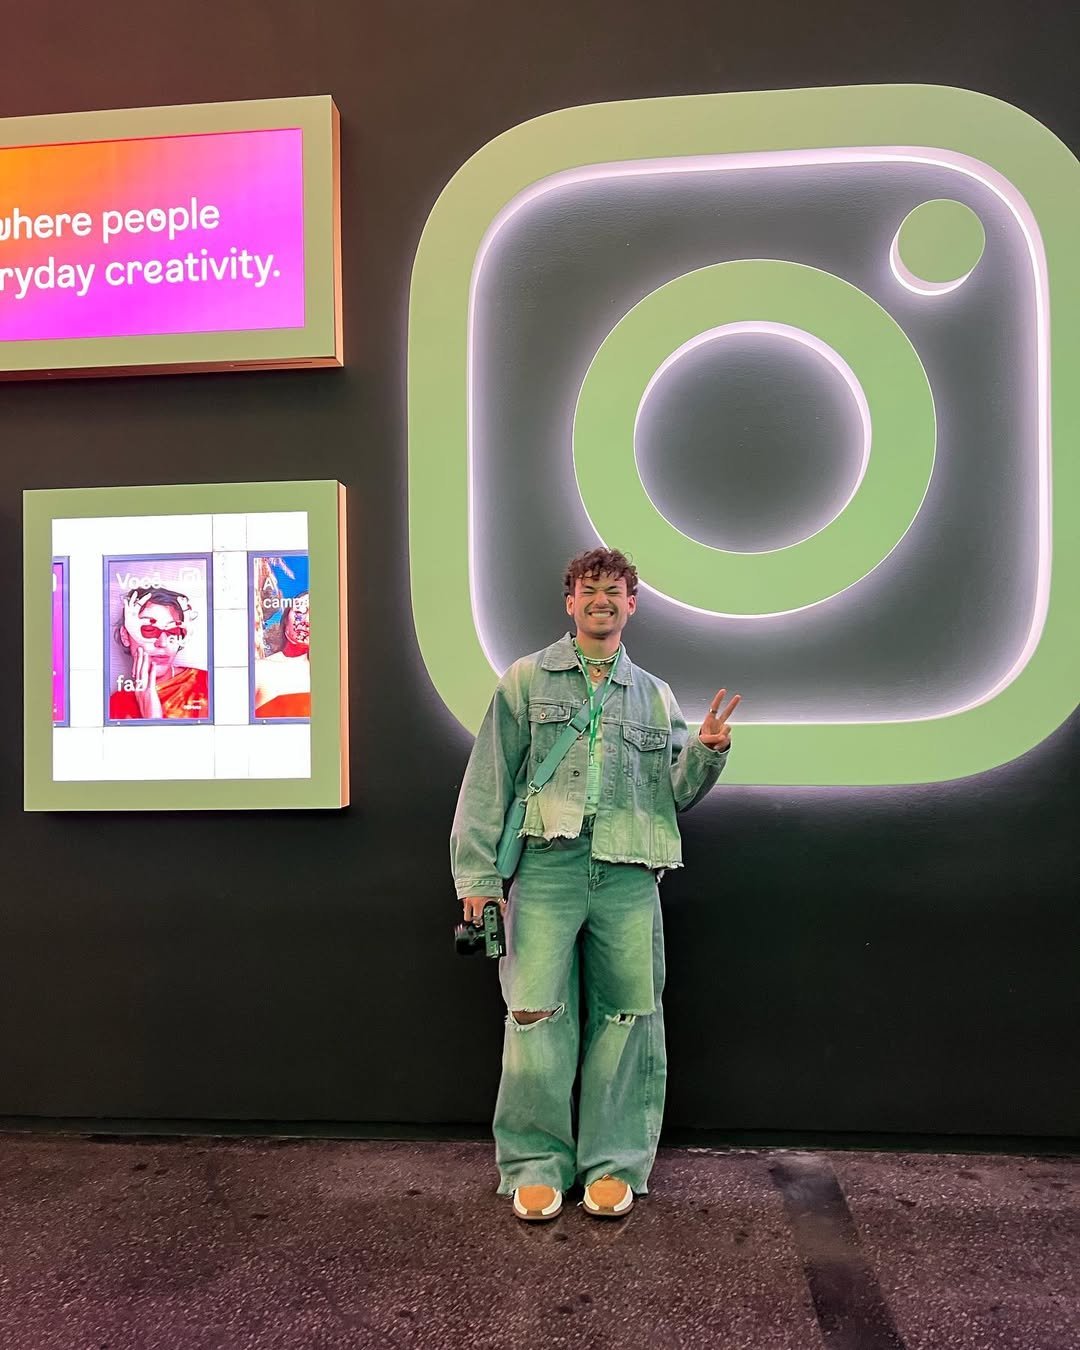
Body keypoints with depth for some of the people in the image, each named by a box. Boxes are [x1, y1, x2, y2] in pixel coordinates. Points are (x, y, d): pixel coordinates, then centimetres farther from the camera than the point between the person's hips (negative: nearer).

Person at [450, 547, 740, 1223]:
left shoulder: (655, 696, 18)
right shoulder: (527, 680, 9)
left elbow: (676, 793, 17)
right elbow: (488, 781, 5)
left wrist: (707, 751, -3)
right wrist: (478, 874, -1)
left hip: (629, 877, 3)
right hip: (546, 869, -2)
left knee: (628, 1018, 5)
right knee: (537, 1016, -2)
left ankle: (614, 1164, 20)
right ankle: (536, 1163, 15)